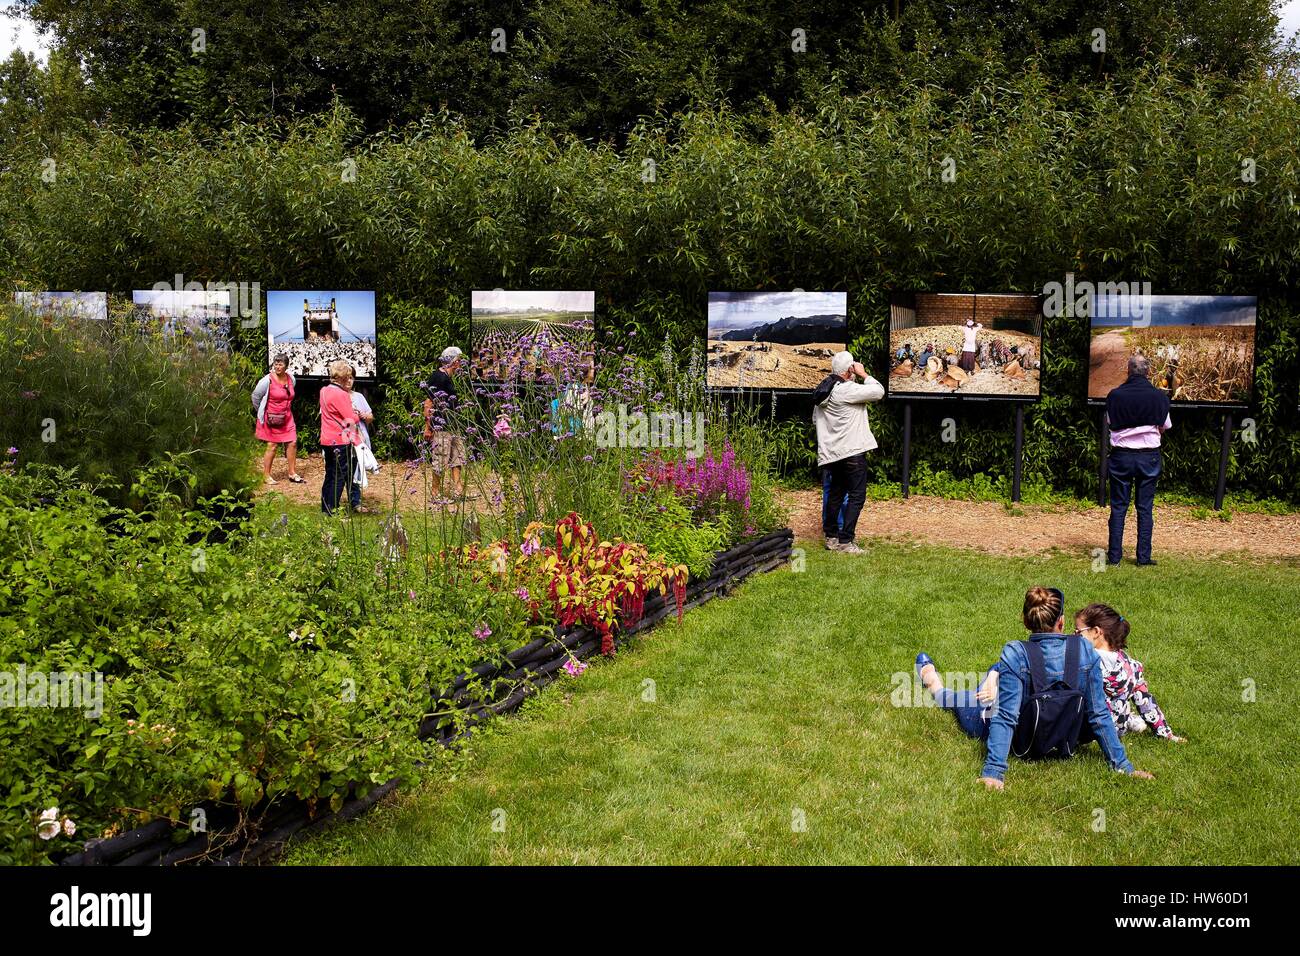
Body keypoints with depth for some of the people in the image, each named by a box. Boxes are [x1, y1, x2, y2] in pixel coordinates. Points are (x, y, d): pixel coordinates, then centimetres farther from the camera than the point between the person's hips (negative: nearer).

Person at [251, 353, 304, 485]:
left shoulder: (291, 379, 2)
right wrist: (261, 412, 5)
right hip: (272, 418, -5)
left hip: (287, 417, 5)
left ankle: (292, 473, 15)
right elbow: (255, 396, -5)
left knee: (292, 443, 4)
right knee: (272, 446, -1)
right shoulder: (268, 380, -15)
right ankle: (266, 475, 10)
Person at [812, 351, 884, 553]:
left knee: (836, 493, 17)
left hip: (832, 451, 9)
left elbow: (815, 419, 18)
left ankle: (831, 537, 22)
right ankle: (845, 541, -8)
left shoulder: (822, 391, 11)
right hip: (852, 451, -9)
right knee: (857, 496, -4)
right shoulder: (847, 390, -16)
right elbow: (878, 391, -15)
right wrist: (863, 374, -4)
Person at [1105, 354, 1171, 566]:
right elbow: (1164, 428, 7)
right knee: (1145, 507, 6)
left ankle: (1114, 555, 4)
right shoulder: (1159, 396, -5)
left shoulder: (1115, 395, -5)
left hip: (1121, 455, 0)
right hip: (1149, 456, 0)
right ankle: (1144, 556, 6)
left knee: (1118, 506, 5)